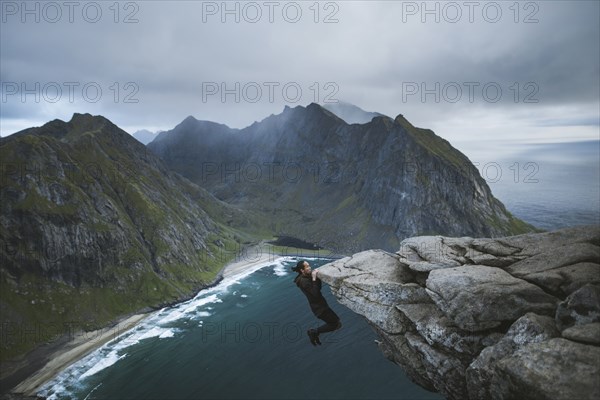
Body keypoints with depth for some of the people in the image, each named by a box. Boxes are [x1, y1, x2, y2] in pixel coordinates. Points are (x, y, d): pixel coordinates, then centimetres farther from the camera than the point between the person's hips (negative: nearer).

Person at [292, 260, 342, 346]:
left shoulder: (307, 277, 6)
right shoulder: (304, 281, -23)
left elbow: (319, 287, 11)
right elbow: (315, 293, -30)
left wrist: (317, 276, -4)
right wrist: (314, 279, -28)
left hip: (320, 304, 10)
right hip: (319, 307, -10)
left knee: (333, 322, 18)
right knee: (337, 324, -3)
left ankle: (314, 333, 22)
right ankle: (314, 332, 3)